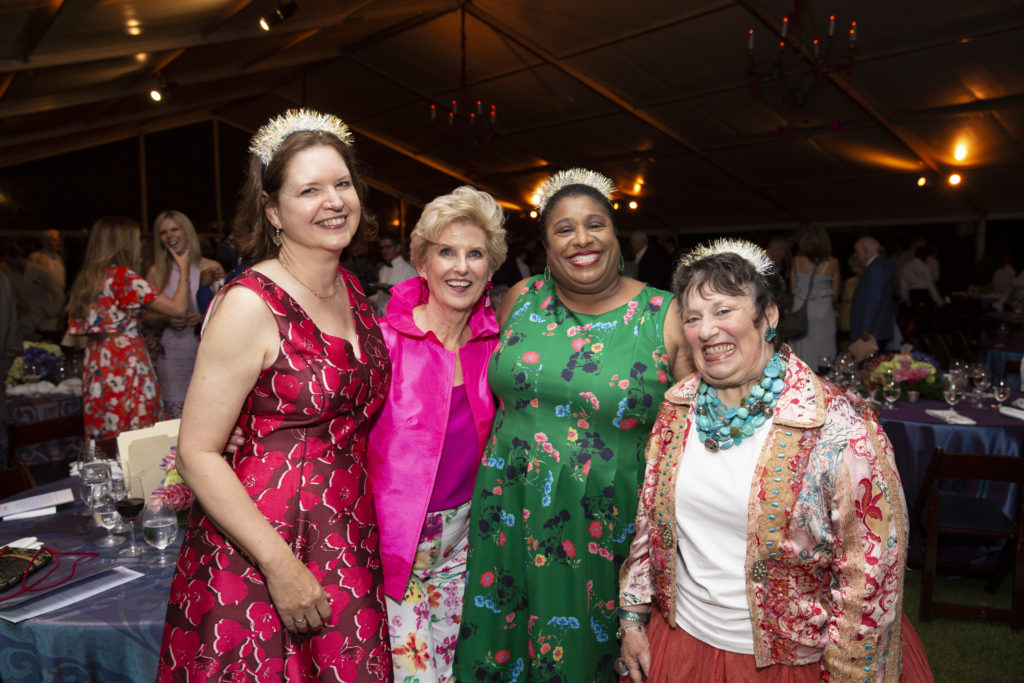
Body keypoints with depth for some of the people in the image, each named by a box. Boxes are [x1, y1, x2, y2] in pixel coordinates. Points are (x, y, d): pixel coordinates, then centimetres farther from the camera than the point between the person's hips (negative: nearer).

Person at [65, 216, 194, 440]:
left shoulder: (86, 280, 13)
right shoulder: (123, 276, -11)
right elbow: (178, 307, -12)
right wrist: (184, 268, 3)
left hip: (96, 374, 8)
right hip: (127, 370, -8)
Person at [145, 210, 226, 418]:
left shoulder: (211, 268, 3)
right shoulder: (156, 273, 7)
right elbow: (149, 317, 12)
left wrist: (206, 316, -13)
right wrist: (167, 320, -8)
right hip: (172, 354, 1)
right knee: (176, 419, -2)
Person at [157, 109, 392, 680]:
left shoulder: (352, 290, 5)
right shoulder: (250, 305, -16)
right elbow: (197, 453, -16)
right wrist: (279, 563, -19)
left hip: (351, 543, 6)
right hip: (256, 552, -6)